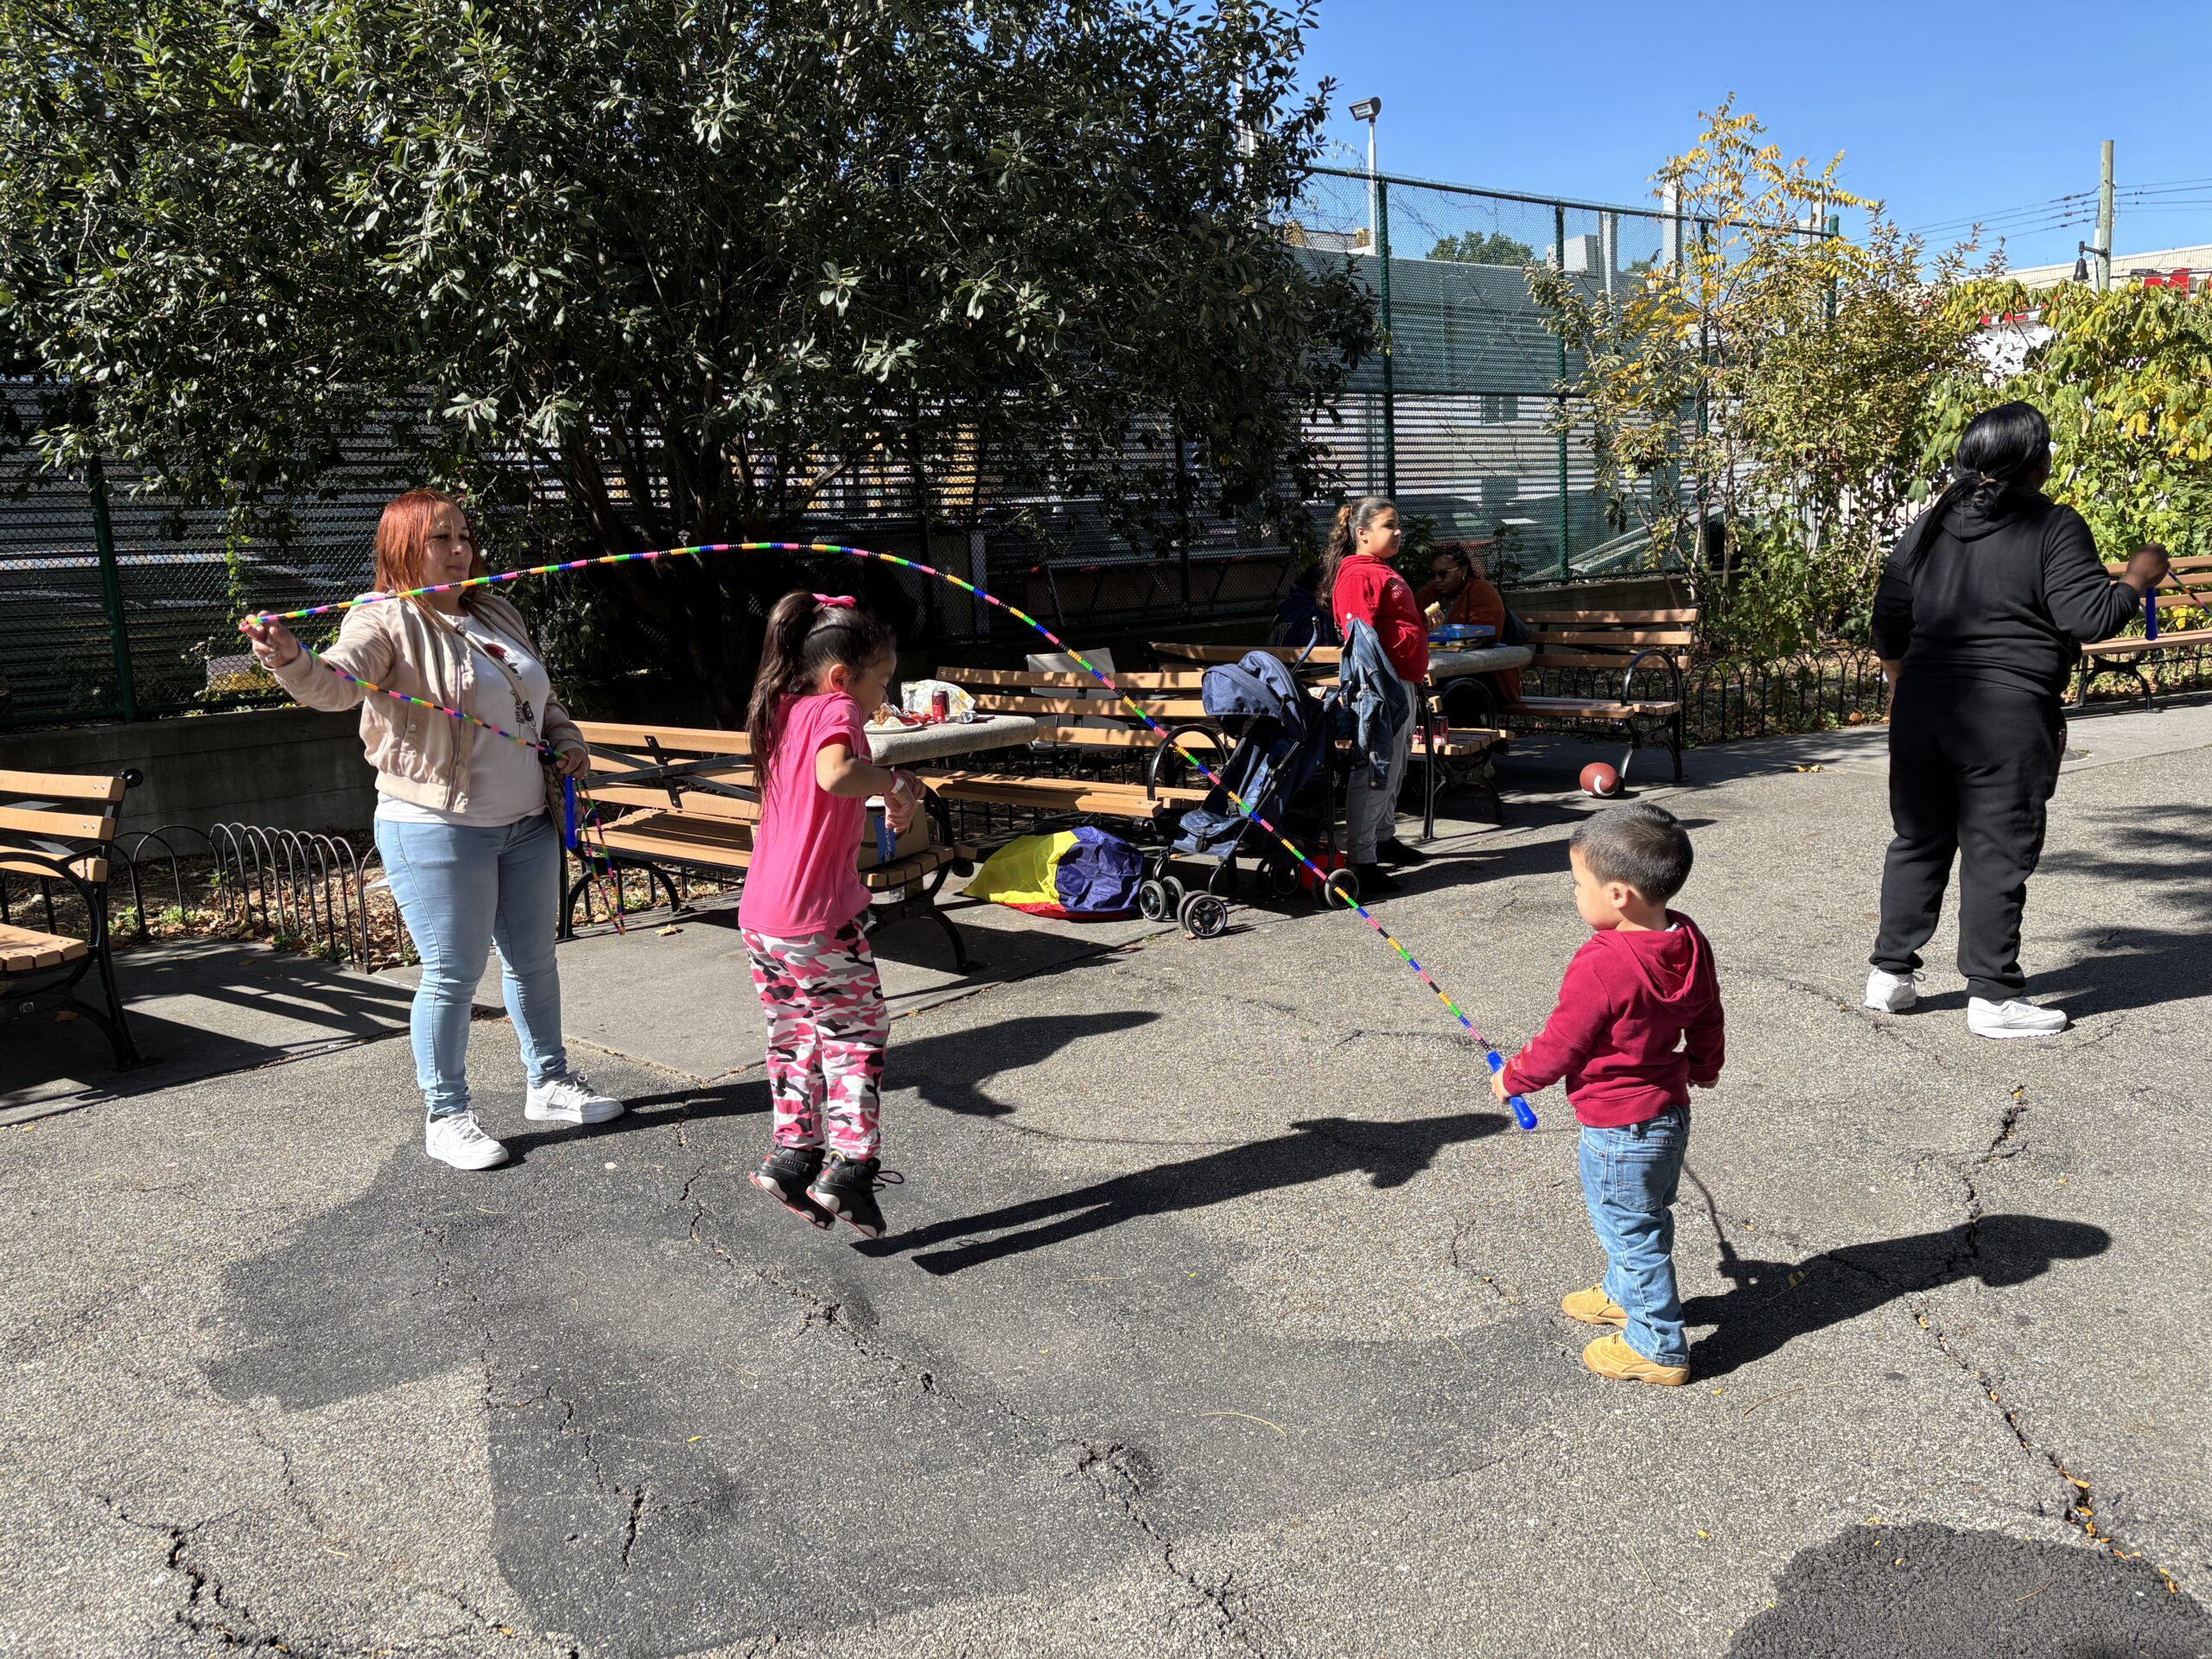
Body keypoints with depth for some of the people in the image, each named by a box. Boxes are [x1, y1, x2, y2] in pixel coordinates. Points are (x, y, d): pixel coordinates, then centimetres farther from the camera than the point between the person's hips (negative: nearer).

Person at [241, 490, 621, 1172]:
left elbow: (543, 698, 25)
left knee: (534, 959, 18)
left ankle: (550, 1084, 34)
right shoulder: (387, 621, -9)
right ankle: (445, 1116, 15)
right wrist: (292, 661, -50)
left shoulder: (498, 614, 13)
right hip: (439, 831, -7)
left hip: (526, 822, 7)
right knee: (453, 975, -1)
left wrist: (569, 743, 8)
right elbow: (338, 682, -29)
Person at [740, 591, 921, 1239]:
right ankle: (848, 1169, 2)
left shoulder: (784, 711, 12)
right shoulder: (834, 709, -13)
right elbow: (835, 775, -34)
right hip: (818, 919, -8)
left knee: (796, 1037, 20)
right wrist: (894, 780, -17)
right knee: (857, 1035, 6)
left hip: (760, 915, 8)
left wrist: (883, 793, 14)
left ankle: (791, 1156, 24)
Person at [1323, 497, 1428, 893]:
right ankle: (1361, 860, -7)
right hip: (1382, 683, -11)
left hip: (1404, 682, 11)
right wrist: (1378, 683, -24)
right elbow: (1361, 636, -20)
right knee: (1374, 771, -9)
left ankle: (1384, 838, 33)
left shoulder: (1384, 572, 20)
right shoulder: (1358, 575, -13)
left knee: (1395, 768, 19)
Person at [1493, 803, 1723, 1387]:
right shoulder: (1690, 943, -6)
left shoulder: (1599, 967, -31)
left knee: (1631, 1231, 8)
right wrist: (1704, 1066, 30)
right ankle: (1625, 1295, 49)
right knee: (1645, 1219, 27)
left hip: (1619, 1129, -9)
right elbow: (1708, 1016, 11)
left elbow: (1559, 1048, -20)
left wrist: (1512, 1077, -1)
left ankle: (1656, 1348, 22)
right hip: (1671, 1111, 9)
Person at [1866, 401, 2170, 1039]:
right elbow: (2089, 617, -11)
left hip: (1921, 705, 5)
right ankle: (1992, 996, 6)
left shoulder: (1929, 526, 10)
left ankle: (1890, 974, 18)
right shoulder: (2053, 526, -7)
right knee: (1997, 853, 1)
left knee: (1918, 841, 14)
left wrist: (1902, 691, 23)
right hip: (2007, 716, -5)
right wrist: (2138, 580, 6)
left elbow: (1888, 625, 11)